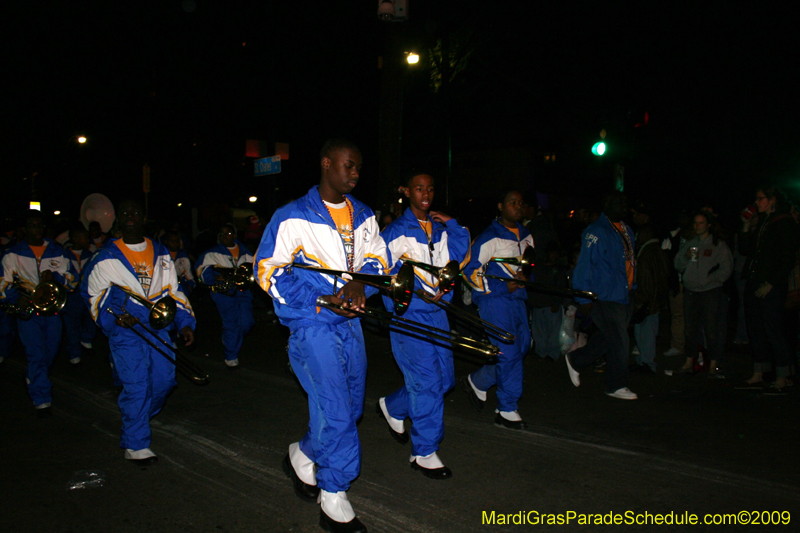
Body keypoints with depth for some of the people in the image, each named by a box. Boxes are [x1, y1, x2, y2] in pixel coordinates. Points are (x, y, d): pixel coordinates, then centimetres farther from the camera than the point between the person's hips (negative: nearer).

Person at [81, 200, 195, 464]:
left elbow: (173, 290, 16)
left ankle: (135, 419, 36)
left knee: (165, 379, 6)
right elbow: (92, 294, 6)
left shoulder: (161, 254, 11)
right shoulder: (106, 258, 0)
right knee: (136, 385, -10)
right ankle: (135, 445, 3)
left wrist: (185, 322, 6)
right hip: (125, 330, -4)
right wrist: (112, 318, -13)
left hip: (158, 328, 4)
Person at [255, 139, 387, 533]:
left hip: (349, 321, 7)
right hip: (312, 323, -6)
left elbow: (377, 260, 12)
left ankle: (303, 457, 42)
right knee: (336, 413, -9)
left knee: (349, 408, 16)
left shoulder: (363, 216, 11)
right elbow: (269, 271, -9)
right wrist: (322, 300, -17)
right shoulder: (293, 217, -7)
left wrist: (359, 285, -11)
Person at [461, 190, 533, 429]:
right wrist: (502, 287, -18)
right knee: (509, 352, -9)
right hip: (494, 299, -8)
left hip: (517, 298, 8)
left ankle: (477, 382, 26)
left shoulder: (525, 236, 13)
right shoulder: (490, 237, -10)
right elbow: (469, 269, -14)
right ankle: (507, 411, 9)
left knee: (522, 344, 10)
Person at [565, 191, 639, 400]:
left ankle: (576, 360, 32)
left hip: (624, 296, 8)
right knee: (619, 341, -3)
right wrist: (585, 299, -15)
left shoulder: (626, 230, 14)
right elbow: (584, 266, -14)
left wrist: (632, 288, 18)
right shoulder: (596, 232, -13)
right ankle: (616, 385, 12)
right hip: (605, 297, -8)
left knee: (607, 338, 13)